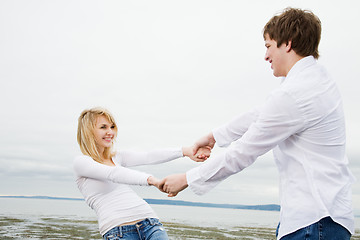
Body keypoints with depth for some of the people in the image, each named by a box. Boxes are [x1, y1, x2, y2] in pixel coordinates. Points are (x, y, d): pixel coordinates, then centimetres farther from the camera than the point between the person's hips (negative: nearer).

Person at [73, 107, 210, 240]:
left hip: (149, 221, 5)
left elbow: (148, 157, 5)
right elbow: (113, 174, -15)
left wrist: (184, 151, -10)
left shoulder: (117, 157, 20)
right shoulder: (81, 162, 2)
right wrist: (151, 180, -31)